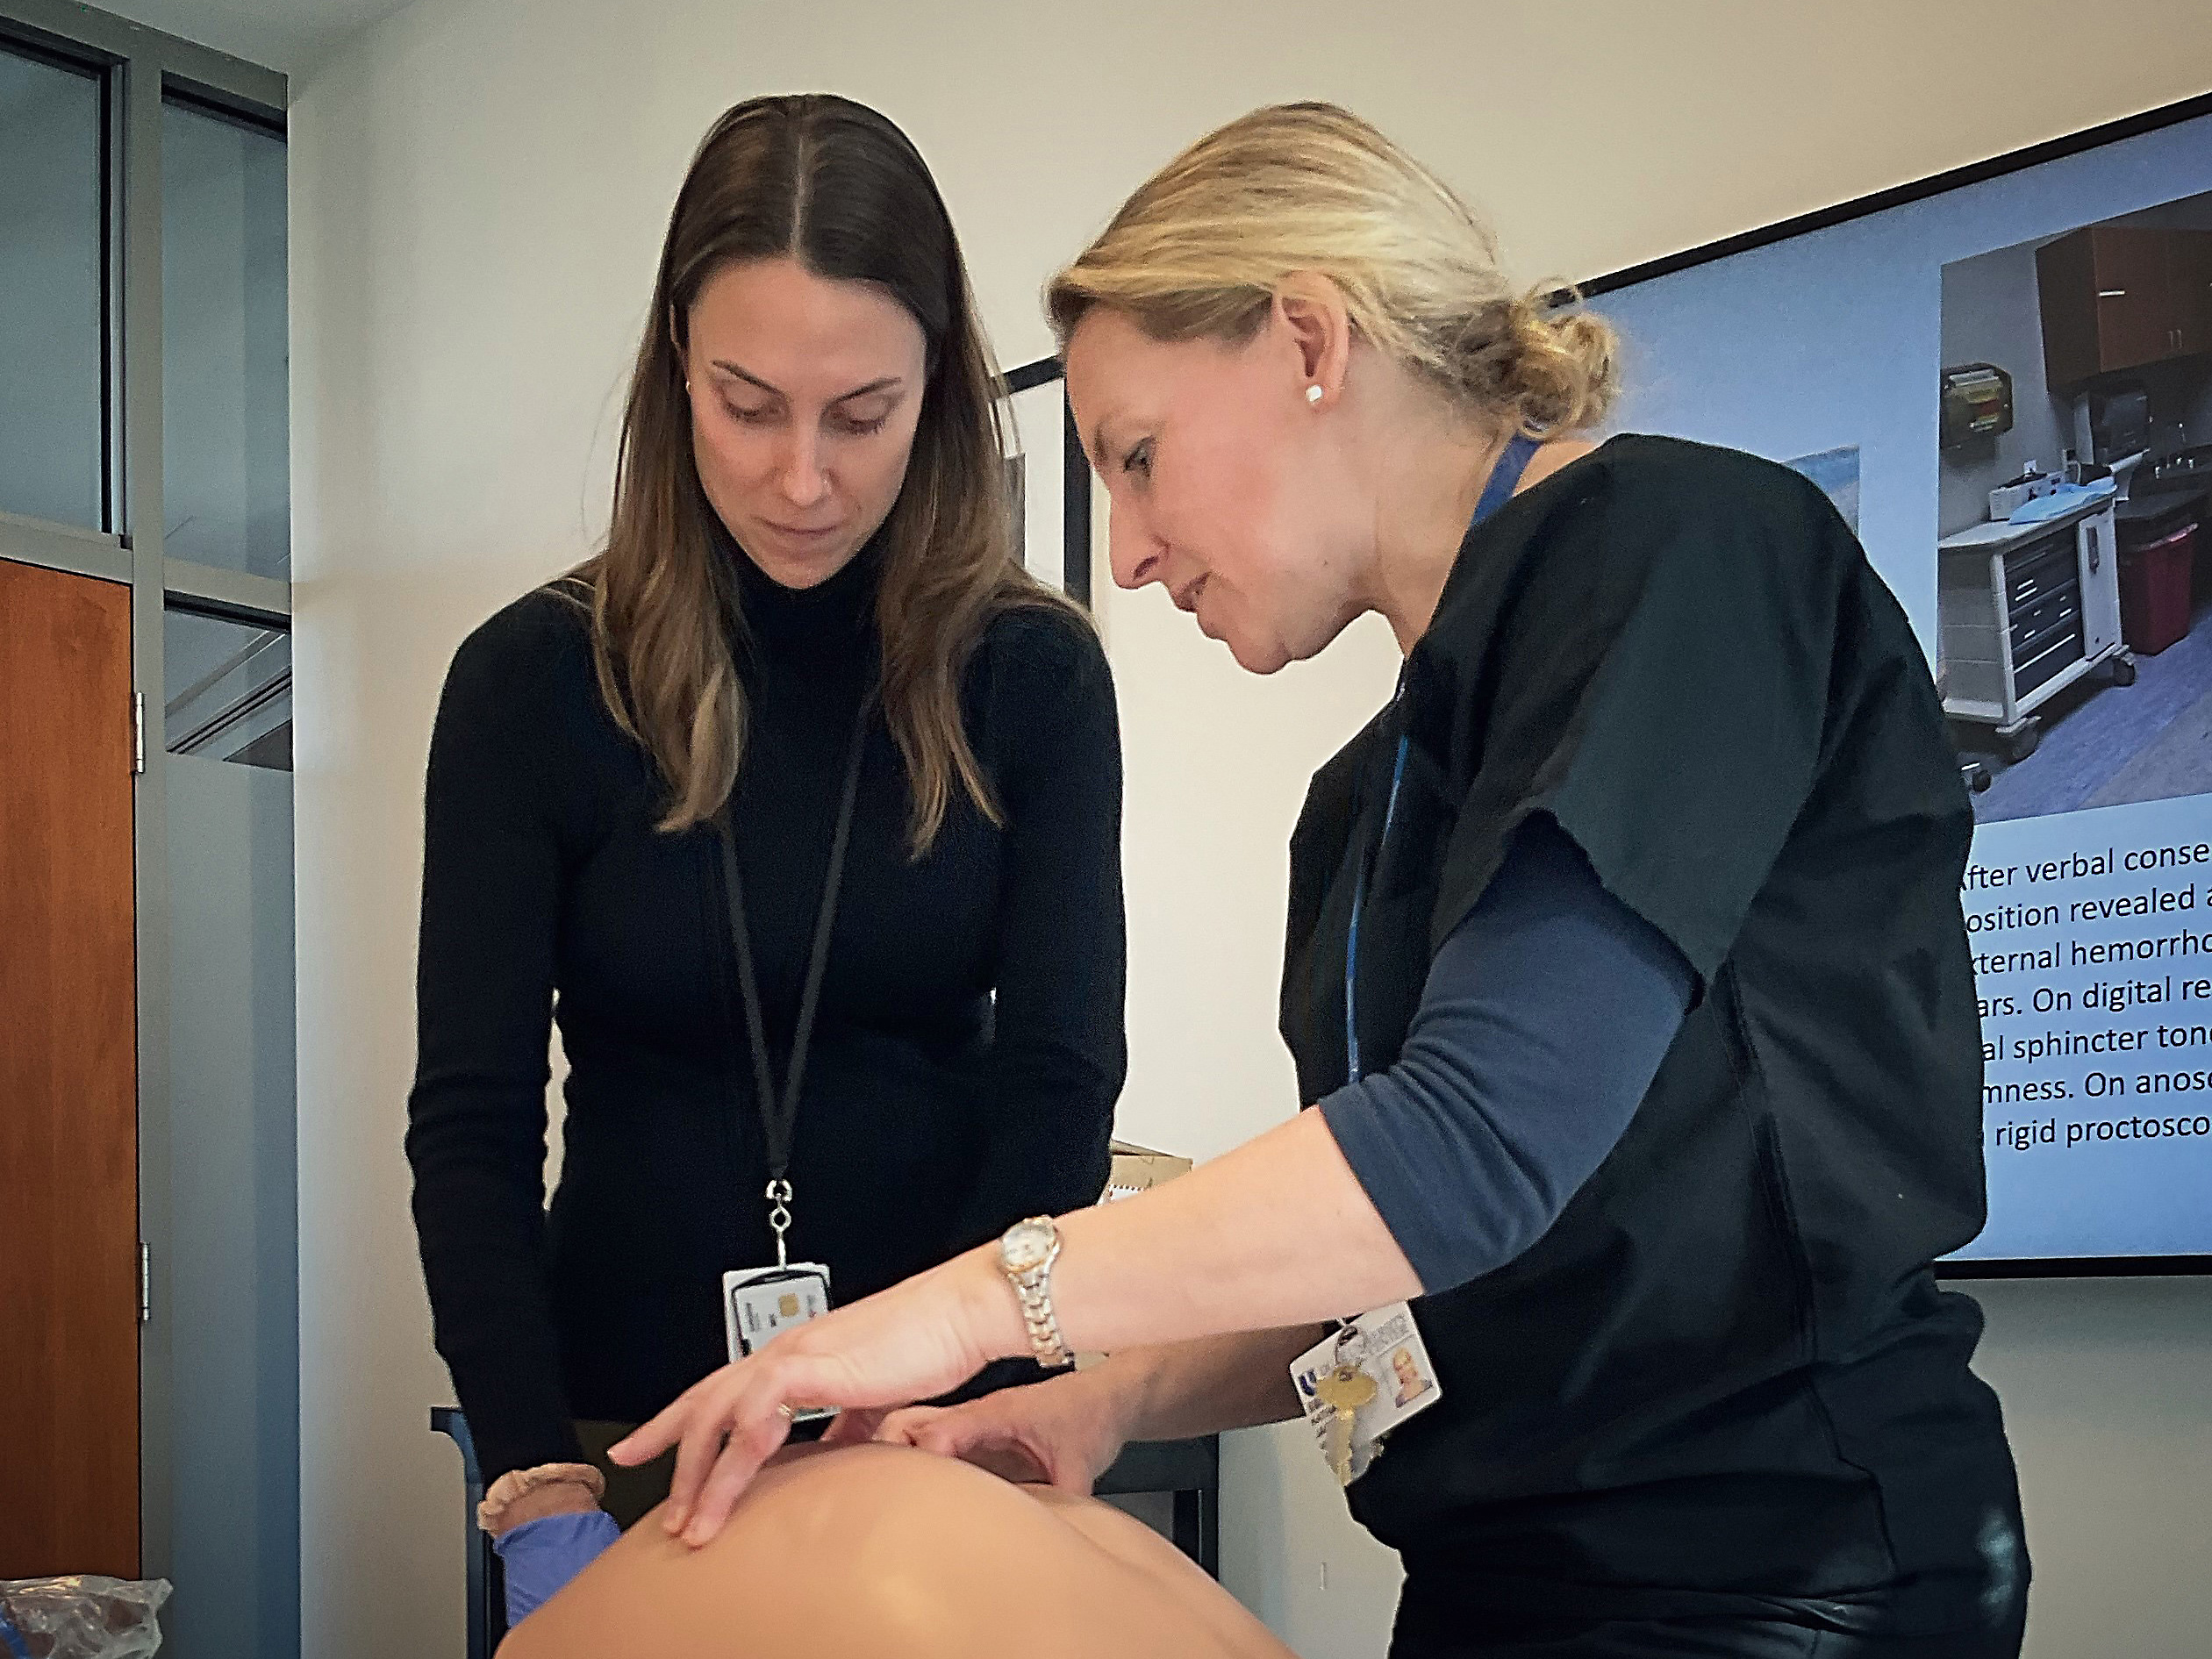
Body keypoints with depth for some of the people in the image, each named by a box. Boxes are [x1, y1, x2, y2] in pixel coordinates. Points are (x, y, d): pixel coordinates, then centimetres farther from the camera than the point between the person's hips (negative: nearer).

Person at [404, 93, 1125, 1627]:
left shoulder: (1032, 676, -6)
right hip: (628, 1425, 0)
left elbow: (1058, 1086, -11)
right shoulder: (537, 679, -8)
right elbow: (473, 1121, -10)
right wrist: (541, 1492, -22)